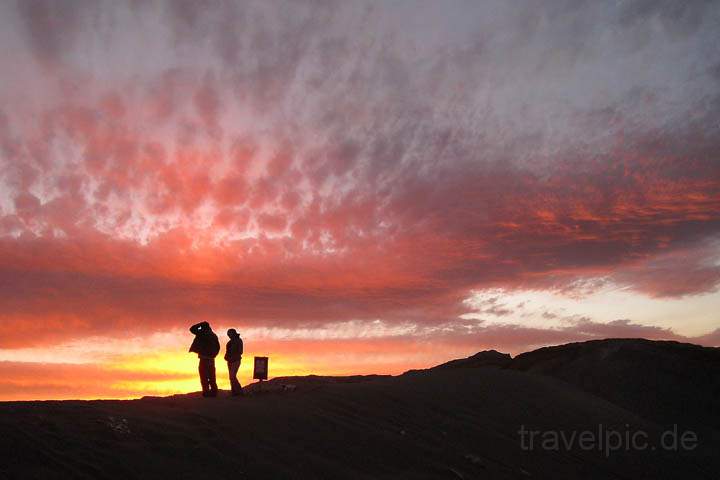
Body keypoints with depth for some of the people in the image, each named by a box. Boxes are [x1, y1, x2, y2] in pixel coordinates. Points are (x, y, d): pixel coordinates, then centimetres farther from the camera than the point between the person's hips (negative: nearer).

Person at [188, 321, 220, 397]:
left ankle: (206, 392, -9)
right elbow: (217, 347, 17)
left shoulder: (203, 333, -8)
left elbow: (192, 329, 1)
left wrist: (200, 324, 8)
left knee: (204, 377, -4)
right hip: (211, 359, 7)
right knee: (211, 377, 12)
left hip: (204, 358, -7)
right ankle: (214, 392, 9)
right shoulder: (214, 336, 12)